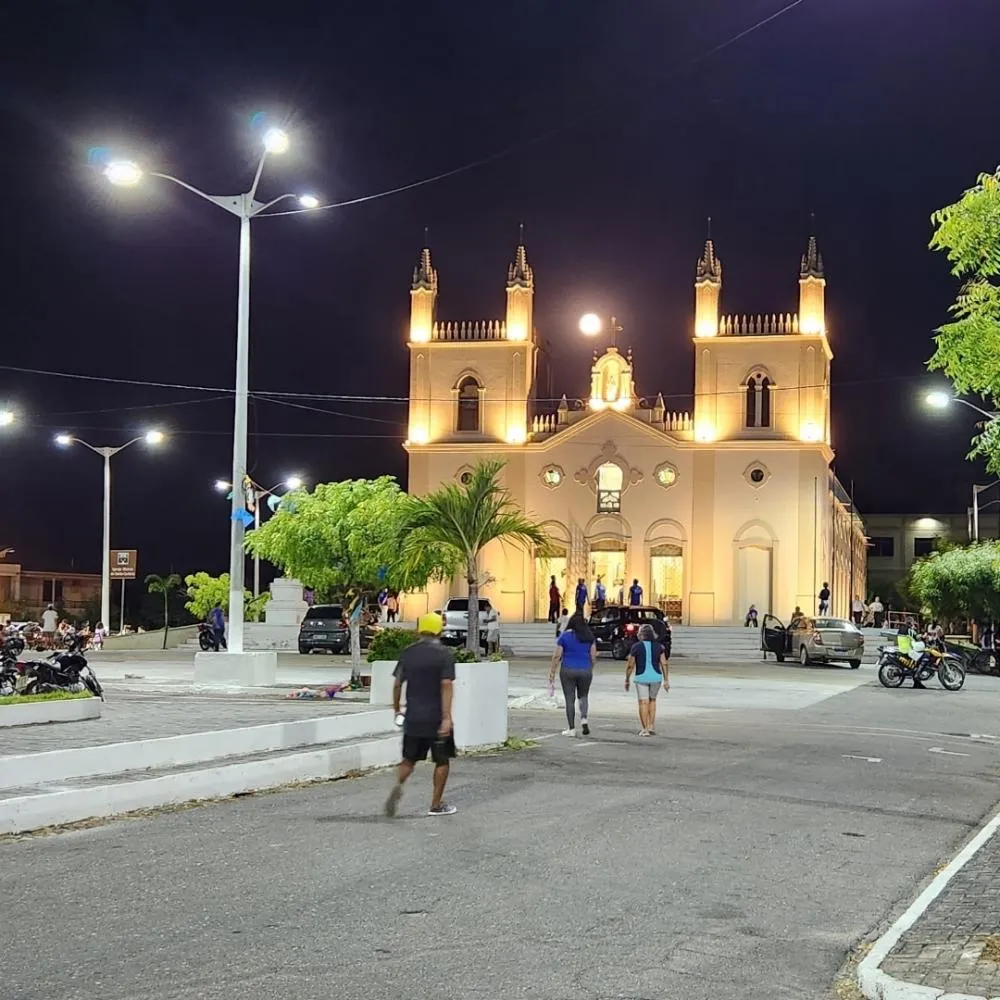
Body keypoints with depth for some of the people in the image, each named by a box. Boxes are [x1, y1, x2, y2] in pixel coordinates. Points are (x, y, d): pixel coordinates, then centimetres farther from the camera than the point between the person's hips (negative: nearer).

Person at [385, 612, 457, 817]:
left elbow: (397, 684, 6)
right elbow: (446, 686, -17)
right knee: (442, 761, 11)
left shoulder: (407, 653, 4)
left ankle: (398, 786, -14)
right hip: (436, 718, -4)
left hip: (413, 718, 4)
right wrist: (447, 717, -20)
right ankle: (436, 805, 14)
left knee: (409, 759, 14)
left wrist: (396, 709, 19)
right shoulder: (445, 654, -8)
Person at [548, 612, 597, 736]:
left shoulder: (565, 636, -3)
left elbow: (557, 656, -4)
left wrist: (552, 672, 2)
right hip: (585, 670, 2)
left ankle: (571, 729, 6)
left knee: (570, 699, 4)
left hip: (568, 670, -2)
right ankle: (584, 718, -4)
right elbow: (593, 655, 3)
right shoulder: (589, 636, 3)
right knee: (583, 696, 19)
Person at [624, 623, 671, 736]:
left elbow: (630, 665, -4)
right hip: (656, 677, 3)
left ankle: (645, 729, -5)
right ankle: (651, 726, 14)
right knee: (652, 700, 19)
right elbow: (664, 664, -2)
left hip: (641, 678, -2)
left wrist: (627, 680, 6)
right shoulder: (659, 646, 3)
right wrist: (666, 680, 2)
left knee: (643, 702, 1)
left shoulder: (636, 647, -4)